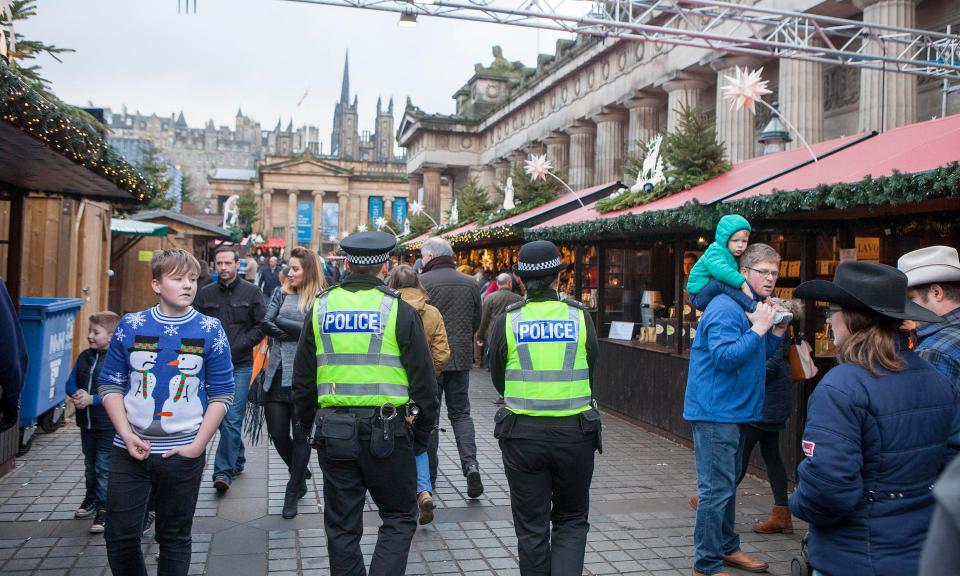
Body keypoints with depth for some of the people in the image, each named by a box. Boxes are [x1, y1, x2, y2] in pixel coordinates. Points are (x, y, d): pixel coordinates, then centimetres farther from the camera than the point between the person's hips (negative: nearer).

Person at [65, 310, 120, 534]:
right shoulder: (84, 357, 6)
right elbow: (71, 383, 9)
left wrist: (92, 399, -22)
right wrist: (77, 395, -12)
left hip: (109, 424, -7)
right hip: (86, 422, 7)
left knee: (104, 467, -1)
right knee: (90, 464, 22)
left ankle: (104, 508, 7)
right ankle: (91, 499, 39)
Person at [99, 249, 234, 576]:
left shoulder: (210, 331, -4)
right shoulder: (130, 326, 1)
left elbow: (221, 394, -2)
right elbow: (110, 384, 4)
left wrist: (198, 445, -9)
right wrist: (127, 435, -7)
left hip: (184, 452, -1)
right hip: (130, 449, 1)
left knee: (175, 537, 11)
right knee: (119, 536, 6)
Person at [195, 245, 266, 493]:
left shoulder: (251, 292, 1)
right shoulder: (206, 294, 9)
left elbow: (261, 326, -2)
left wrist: (235, 348, -11)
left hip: (240, 365, -3)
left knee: (232, 419, -8)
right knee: (220, 417, 11)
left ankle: (224, 471, -5)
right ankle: (238, 460, 29)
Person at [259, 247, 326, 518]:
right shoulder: (281, 293, 10)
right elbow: (266, 324, -1)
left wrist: (281, 324, -10)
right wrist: (295, 331, -13)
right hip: (277, 374, 4)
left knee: (300, 435, 4)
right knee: (277, 433, 7)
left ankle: (293, 493, 18)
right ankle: (300, 477, 33)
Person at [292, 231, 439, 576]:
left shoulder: (321, 309, 5)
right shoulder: (400, 312, -6)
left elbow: (302, 380, 10)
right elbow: (423, 381, -4)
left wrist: (309, 426, 21)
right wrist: (423, 434, 8)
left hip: (333, 432, 3)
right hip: (387, 431, -3)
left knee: (342, 527, 15)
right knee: (399, 519, 12)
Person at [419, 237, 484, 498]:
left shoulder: (422, 282, -10)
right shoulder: (470, 283, 6)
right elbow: (477, 323, 11)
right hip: (461, 358, 4)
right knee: (461, 413, 14)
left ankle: (428, 476, 16)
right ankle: (471, 464, -5)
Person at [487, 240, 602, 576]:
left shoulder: (507, 320, -5)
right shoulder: (579, 317, -3)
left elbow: (498, 380, 4)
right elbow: (592, 371, 6)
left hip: (522, 434, 0)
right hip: (574, 433, 1)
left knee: (531, 528, 12)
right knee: (572, 521, 16)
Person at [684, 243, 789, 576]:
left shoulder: (755, 307, 13)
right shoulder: (725, 308, -17)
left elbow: (761, 355, 20)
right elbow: (724, 357, -26)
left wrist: (778, 330, 5)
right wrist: (757, 329, -24)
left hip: (734, 411, 10)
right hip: (715, 412, -10)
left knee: (727, 484, 21)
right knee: (717, 489, -6)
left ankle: (727, 548, 35)